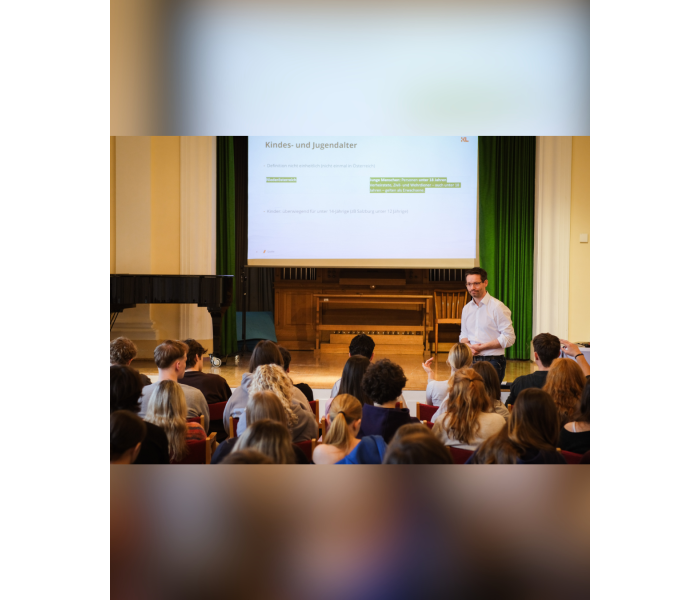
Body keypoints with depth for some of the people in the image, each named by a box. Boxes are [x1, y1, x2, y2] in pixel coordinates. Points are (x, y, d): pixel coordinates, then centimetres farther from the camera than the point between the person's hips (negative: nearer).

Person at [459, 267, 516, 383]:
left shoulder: (497, 307, -7)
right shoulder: (466, 308, 13)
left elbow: (509, 338, -11)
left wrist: (482, 347, -13)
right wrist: (469, 346, -2)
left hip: (492, 361, -5)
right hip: (472, 361, 5)